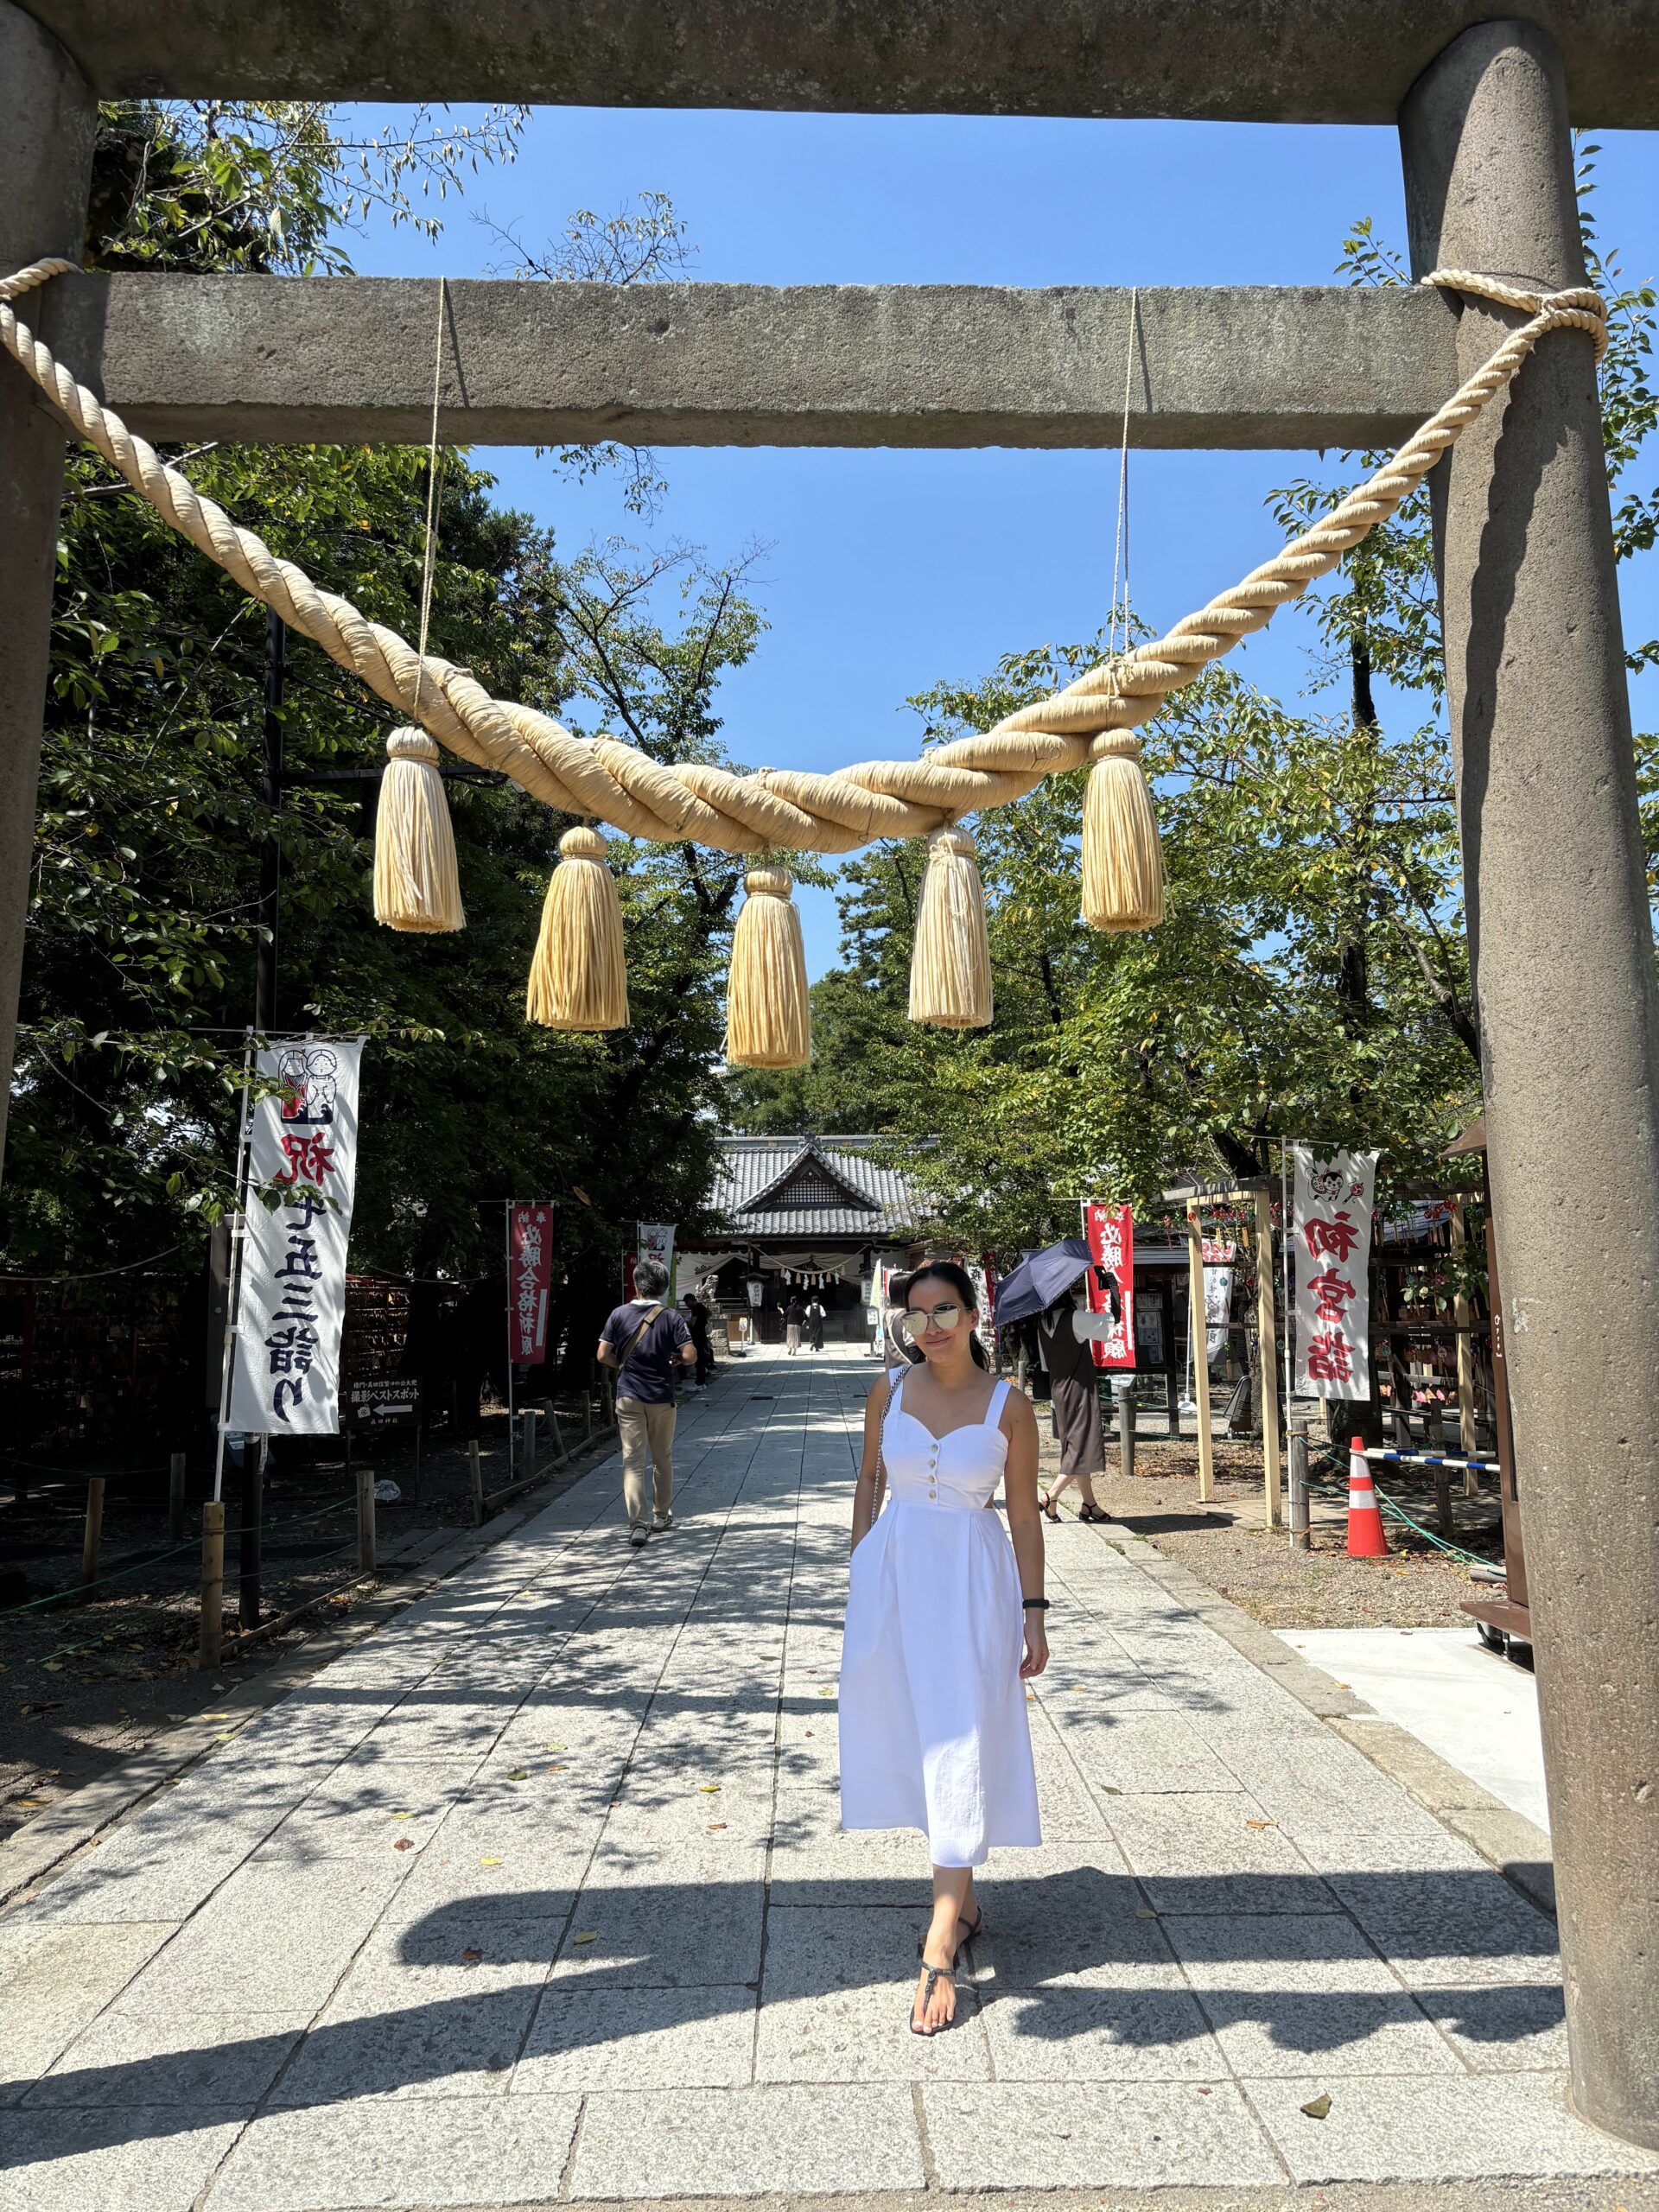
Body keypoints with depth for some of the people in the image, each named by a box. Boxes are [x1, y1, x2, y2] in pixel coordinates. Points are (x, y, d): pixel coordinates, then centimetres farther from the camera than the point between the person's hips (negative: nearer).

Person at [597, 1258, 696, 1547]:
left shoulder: (619, 1315, -3)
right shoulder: (672, 1318, -7)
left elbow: (603, 1356, -6)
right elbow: (690, 1357, -14)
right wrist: (675, 1361, 7)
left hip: (628, 1397, 0)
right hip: (661, 1398, 0)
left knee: (632, 1461, 0)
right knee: (662, 1460, 16)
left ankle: (638, 1524, -9)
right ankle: (663, 1518, 28)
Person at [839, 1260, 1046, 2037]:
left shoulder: (1008, 1406, -6)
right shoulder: (889, 1390, 0)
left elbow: (1024, 1514, -1)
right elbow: (867, 1485, 10)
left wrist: (1033, 1614, -2)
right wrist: (858, 1579, 9)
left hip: (971, 1580, -3)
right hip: (893, 1573, 3)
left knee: (959, 1746, -4)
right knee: (911, 1735, 12)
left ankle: (939, 1950, 2)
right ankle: (959, 1898, 33)